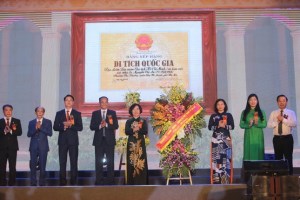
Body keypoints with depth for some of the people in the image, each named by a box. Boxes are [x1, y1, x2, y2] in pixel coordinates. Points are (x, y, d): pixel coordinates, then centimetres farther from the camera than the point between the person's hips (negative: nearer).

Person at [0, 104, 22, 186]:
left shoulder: (17, 121, 8)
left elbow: (19, 132, -3)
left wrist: (11, 131, -17)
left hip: (12, 146, 0)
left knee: (12, 167, 0)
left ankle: (12, 184, 7)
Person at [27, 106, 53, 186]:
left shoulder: (48, 122, 6)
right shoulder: (31, 122, 10)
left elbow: (50, 133, -6)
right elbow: (29, 134, 1)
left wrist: (40, 128, -13)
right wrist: (35, 128, -14)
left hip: (43, 146, -1)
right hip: (33, 146, 1)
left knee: (42, 165, 0)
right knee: (33, 165, 1)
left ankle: (42, 183, 9)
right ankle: (33, 183, 9)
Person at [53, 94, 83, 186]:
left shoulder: (77, 113, 6)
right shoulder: (59, 113, 10)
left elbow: (80, 127, -3)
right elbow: (55, 127, 3)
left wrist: (70, 125, -16)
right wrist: (63, 126, -15)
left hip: (73, 140, -1)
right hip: (62, 140, 1)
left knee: (74, 162, 0)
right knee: (62, 162, 3)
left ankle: (73, 182, 6)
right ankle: (62, 182, 9)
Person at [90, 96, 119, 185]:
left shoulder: (112, 113, 7)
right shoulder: (95, 113, 9)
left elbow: (116, 126, -3)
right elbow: (92, 127, 1)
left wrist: (106, 125, -18)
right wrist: (100, 126, -17)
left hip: (110, 140, -1)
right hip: (99, 140, 1)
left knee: (110, 161, 0)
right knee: (99, 161, 2)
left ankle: (110, 180, 6)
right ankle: (99, 180, 8)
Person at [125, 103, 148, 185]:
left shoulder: (143, 121, 7)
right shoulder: (128, 121, 9)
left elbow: (145, 132, -4)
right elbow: (126, 132, -5)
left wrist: (139, 128, -21)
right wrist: (134, 129, -21)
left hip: (140, 143, 0)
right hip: (131, 144, 1)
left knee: (141, 162, -4)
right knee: (131, 162, -2)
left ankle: (141, 182, 0)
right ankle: (132, 182, 3)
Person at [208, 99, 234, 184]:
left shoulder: (229, 115, 9)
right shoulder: (213, 116, 9)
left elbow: (232, 126, 1)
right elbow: (210, 127, 2)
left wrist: (225, 126, -15)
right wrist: (218, 126, -13)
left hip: (226, 139, 0)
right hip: (216, 139, 0)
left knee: (226, 157, -7)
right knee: (216, 158, -8)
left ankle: (226, 179, -2)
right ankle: (217, 179, -4)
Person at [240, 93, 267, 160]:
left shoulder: (261, 112, 7)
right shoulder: (244, 112, 5)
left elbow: (264, 124, 2)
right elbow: (241, 125, 1)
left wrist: (257, 124, -16)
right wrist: (248, 125, -16)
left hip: (258, 136, 0)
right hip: (248, 136, 0)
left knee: (258, 153, -1)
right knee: (249, 153, -3)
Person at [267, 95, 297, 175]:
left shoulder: (291, 112, 3)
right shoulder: (273, 113, 10)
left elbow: (294, 124, -13)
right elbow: (269, 125, -1)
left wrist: (283, 119, -16)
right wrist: (277, 121, -14)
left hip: (287, 138, -2)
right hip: (277, 138, 2)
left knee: (288, 158, 0)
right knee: (278, 158, 7)